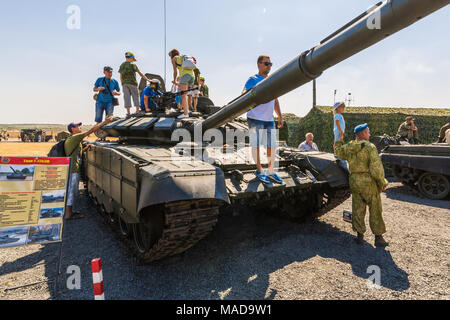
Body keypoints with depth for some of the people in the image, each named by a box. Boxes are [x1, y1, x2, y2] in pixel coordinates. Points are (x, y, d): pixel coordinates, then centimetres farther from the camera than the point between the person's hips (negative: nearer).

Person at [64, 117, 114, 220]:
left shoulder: (69, 139, 20)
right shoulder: (76, 137, -10)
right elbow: (92, 130, -14)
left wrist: (86, 147, 19)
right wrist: (105, 122, -14)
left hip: (72, 168, 10)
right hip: (74, 168, -10)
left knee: (71, 189, 16)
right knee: (72, 190, -5)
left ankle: (69, 211, 25)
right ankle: (68, 214, 0)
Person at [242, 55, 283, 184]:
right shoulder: (253, 80, 0)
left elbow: (275, 100, 24)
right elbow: (244, 95, -14)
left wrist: (280, 116, 20)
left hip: (269, 119, 6)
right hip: (255, 118, -6)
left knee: (272, 146, 4)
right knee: (256, 144, 0)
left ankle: (271, 172, 15)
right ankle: (259, 170, 13)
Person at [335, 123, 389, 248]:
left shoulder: (348, 147, 2)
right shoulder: (370, 147, -13)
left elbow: (338, 151, 25)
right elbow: (376, 168, -16)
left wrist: (339, 140, 40)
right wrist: (382, 183, -7)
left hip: (354, 181, 5)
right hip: (369, 182, -4)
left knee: (358, 209, 14)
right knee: (375, 210, 8)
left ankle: (360, 235, 20)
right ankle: (378, 237, 16)